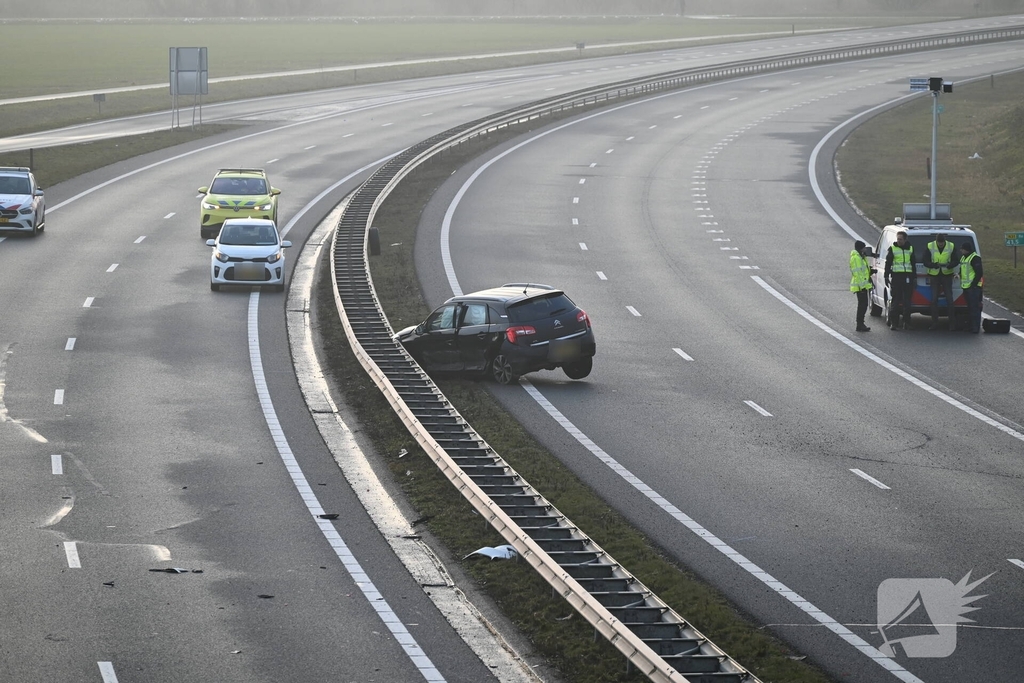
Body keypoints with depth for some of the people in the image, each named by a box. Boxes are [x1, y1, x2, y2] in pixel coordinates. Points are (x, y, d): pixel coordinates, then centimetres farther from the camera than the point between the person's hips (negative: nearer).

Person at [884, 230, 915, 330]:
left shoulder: (910, 249, 13)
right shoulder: (892, 249, 4)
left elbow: (913, 264, 18)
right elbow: (888, 263, 4)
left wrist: (914, 277, 14)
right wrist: (886, 277, -2)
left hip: (907, 277, 3)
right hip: (896, 276, -3)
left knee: (907, 301, 3)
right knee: (895, 300, -4)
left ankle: (906, 323, 7)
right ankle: (893, 323, -2)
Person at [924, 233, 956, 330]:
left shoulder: (951, 246, -2)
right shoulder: (930, 247, -4)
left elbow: (955, 261, 2)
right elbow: (926, 262, -5)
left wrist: (950, 265, -22)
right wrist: (935, 265, -26)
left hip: (947, 275, 0)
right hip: (934, 275, 0)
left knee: (949, 299, -3)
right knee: (934, 299, -1)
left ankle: (952, 323, 1)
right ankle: (934, 323, 6)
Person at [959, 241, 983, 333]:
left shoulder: (975, 258, -13)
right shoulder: (963, 258, 17)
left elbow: (979, 273, -17)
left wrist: (973, 284, -19)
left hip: (973, 287, -10)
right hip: (966, 287, 10)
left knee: (975, 307, -8)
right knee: (970, 307, 14)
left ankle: (976, 328, -8)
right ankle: (970, 327, 20)